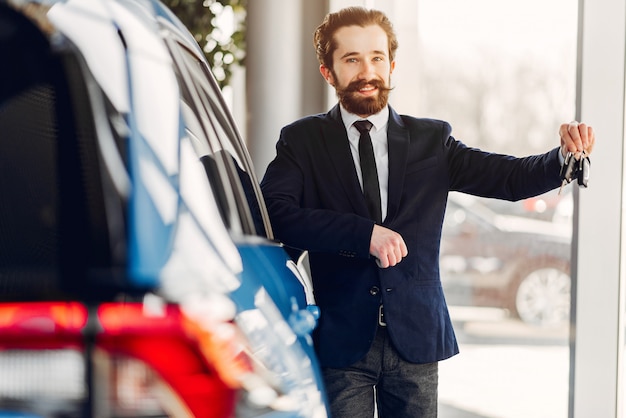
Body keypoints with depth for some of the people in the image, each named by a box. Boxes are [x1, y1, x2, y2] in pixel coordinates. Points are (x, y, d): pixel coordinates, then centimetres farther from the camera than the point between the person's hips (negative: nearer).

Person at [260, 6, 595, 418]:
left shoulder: (431, 139, 9)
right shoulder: (302, 141, 3)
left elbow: (510, 177, 0)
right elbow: (274, 213, -14)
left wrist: (565, 156, -21)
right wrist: (365, 234, -23)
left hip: (416, 337, 2)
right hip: (340, 338, -2)